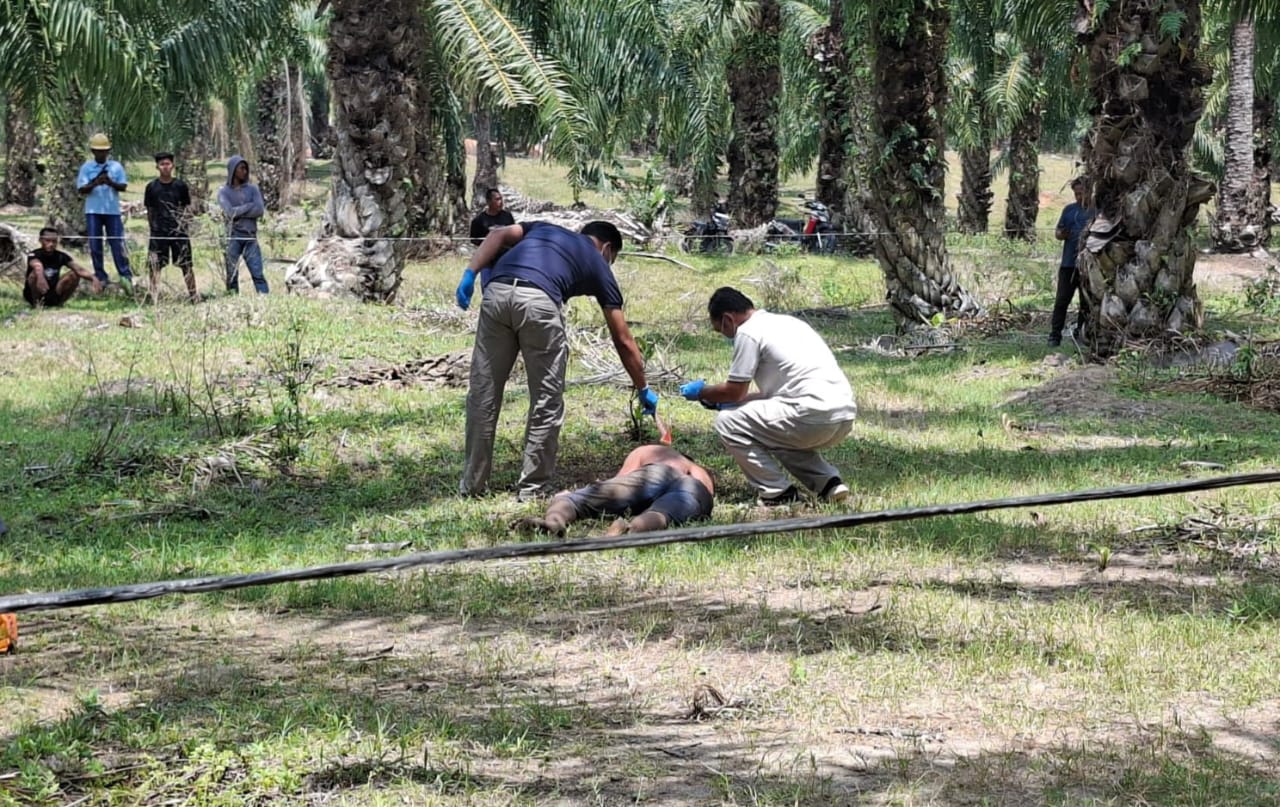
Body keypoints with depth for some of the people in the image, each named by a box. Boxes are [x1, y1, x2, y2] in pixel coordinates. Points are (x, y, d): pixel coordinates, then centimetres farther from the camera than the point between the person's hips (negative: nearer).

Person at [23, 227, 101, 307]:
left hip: (53, 296, 4)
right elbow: (37, 266, -42)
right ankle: (36, 302, -15)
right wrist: (41, 278, -66)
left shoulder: (61, 256, -5)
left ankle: (59, 303, -3)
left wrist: (93, 278, -39)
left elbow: (79, 269, -19)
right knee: (35, 274, -33)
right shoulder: (34, 255, -17)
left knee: (75, 275, -15)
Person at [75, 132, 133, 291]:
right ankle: (100, 278, 7)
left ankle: (126, 276, -2)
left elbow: (123, 186, 1)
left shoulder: (116, 167, 5)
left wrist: (111, 183, -19)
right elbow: (81, 190, -2)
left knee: (117, 243, -3)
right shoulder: (86, 168, 4)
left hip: (113, 210, 0)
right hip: (93, 211, 1)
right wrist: (95, 184, -20)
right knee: (95, 245, 2)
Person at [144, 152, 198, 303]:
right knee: (155, 266, -2)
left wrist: (183, 224, -1)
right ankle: (154, 298, 4)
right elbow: (149, 211, 10)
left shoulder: (180, 186, 2)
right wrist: (153, 227, 6)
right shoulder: (151, 187, 3)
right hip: (158, 232, 0)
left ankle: (193, 295, 10)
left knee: (186, 265, 2)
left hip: (178, 231, 0)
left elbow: (187, 208, 8)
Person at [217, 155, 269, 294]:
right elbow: (229, 212, -9)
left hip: (250, 237, 1)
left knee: (258, 274, -6)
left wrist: (238, 211, -5)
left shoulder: (252, 189, 12)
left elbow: (260, 210, -2)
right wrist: (249, 207, -5)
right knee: (232, 276, 2)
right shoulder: (224, 191, 6)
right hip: (232, 237, -1)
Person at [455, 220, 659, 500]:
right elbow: (623, 341, 29)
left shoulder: (543, 228, 37)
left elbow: (498, 235, 15)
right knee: (546, 404, 12)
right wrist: (644, 390, 38)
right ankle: (531, 488, 15)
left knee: (482, 396, 13)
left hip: (497, 292, 4)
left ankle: (472, 484, 22)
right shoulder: (597, 263, 28)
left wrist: (470, 273, 8)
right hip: (539, 301, -3)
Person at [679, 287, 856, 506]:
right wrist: (725, 402, 36)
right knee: (776, 432, 34)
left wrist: (701, 392, 20)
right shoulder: (784, 322, 24)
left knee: (728, 421, 1)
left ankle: (778, 493, 2)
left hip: (816, 416, -9)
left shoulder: (748, 332, -3)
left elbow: (734, 391, 1)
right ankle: (829, 482, 16)